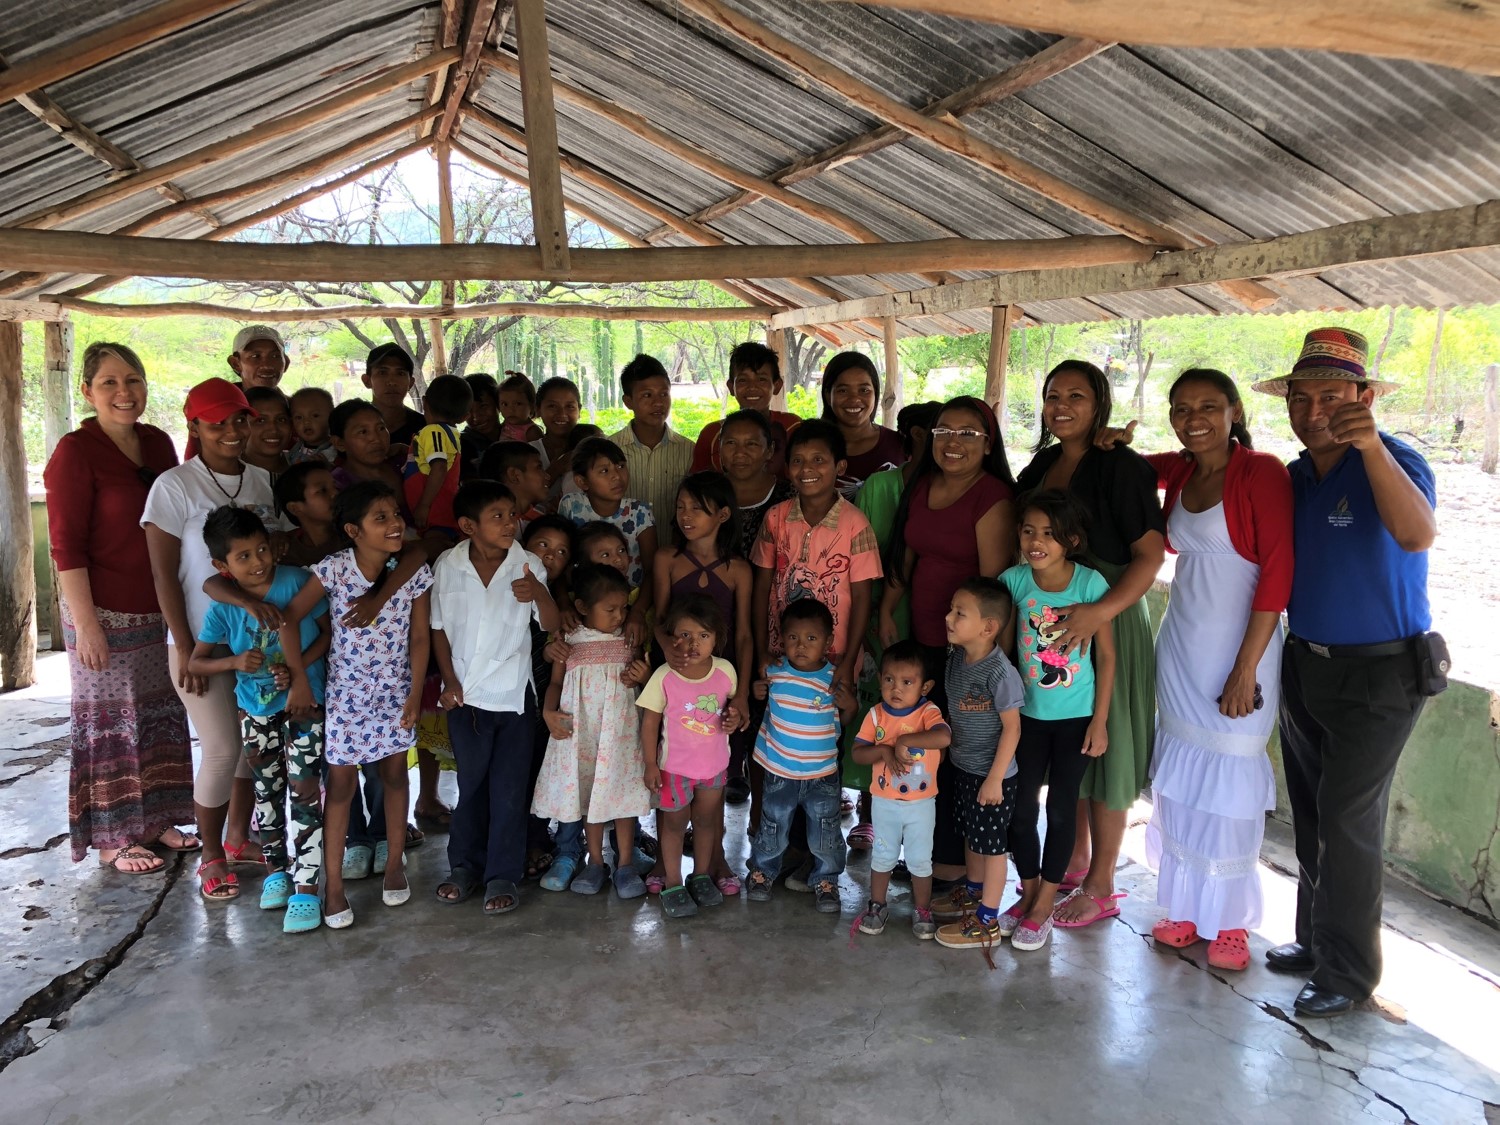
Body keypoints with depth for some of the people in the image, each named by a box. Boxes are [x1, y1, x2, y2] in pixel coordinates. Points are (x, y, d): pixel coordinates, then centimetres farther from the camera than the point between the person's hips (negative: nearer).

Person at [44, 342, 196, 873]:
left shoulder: (158, 444, 7)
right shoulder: (75, 452, -11)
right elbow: (66, 546, -13)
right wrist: (85, 622, -17)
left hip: (159, 610, 7)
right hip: (106, 612, -6)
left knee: (161, 717, 14)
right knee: (109, 724, 4)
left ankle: (156, 820, 29)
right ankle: (112, 840, 17)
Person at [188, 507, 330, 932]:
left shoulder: (297, 581, -16)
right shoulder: (224, 606, -9)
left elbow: (329, 630, -9)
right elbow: (195, 662, -2)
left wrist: (298, 667, -22)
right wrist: (234, 662, -21)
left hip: (303, 702, -3)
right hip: (255, 708, 3)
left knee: (304, 792, -6)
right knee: (267, 792, 15)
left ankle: (306, 888, 0)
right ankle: (276, 870, 34)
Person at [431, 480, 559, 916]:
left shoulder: (528, 565, -9)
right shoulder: (448, 566, -6)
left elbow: (551, 624, -11)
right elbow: (439, 628, 3)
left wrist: (539, 593, -31)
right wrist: (450, 681, -2)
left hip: (513, 695, -1)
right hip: (466, 695, 1)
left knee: (509, 789, 4)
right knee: (470, 783, 13)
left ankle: (503, 875, 17)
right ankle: (465, 865, 30)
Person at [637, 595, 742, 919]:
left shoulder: (725, 671, -13)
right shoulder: (664, 677, -21)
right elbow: (650, 721, -11)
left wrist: (734, 717, -15)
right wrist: (650, 765, -10)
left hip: (715, 764, 3)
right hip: (675, 766, -3)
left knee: (707, 820, 20)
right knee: (675, 823, 13)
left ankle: (702, 875, 39)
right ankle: (673, 885, 28)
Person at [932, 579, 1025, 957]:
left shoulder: (1000, 672, -26)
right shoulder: (956, 657, -1)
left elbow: (1011, 727, -21)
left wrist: (995, 779, -19)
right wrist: (949, 747, 14)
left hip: (991, 774, -8)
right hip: (962, 767, 8)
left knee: (991, 844, 6)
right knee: (970, 834, 24)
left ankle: (987, 921, 18)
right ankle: (972, 892, 44)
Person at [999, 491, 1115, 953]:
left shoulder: (1090, 583, -15)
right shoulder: (1014, 580, -9)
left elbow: (1106, 656, -8)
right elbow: (1002, 645, 0)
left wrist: (1100, 721, -8)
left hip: (1076, 717, -2)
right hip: (1028, 713, 2)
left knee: (1061, 808, 6)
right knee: (1022, 806, 8)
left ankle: (1044, 907, 20)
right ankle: (1028, 894, 28)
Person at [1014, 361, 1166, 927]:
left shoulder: (1120, 467, -11)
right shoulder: (1040, 466, 10)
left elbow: (1150, 551, -16)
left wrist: (1101, 611, -28)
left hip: (1106, 623, -7)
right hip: (1046, 622, 7)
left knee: (1103, 748, 2)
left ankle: (1100, 886, 15)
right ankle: (1074, 861, 33)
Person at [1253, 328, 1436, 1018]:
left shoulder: (1394, 463, -16)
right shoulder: (1293, 476, 5)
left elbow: (1417, 535, -39)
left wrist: (1373, 448, -51)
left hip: (1379, 674, -7)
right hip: (1305, 664, 7)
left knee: (1347, 819, -3)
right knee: (1310, 813, 15)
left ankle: (1349, 973, 12)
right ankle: (1316, 940, 31)